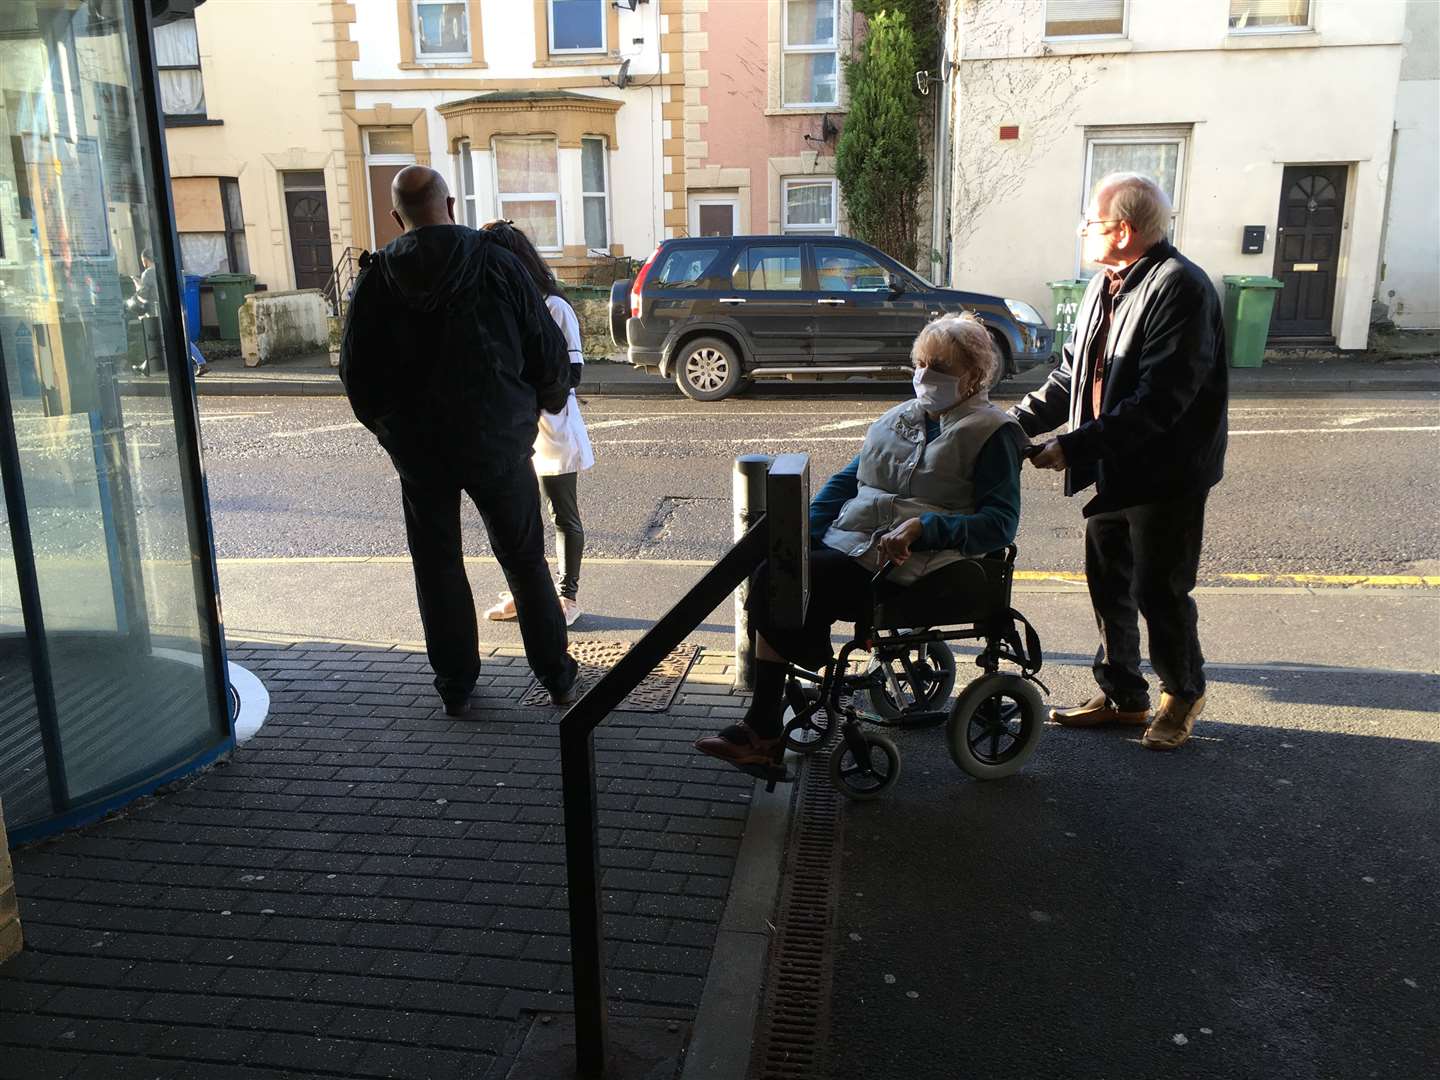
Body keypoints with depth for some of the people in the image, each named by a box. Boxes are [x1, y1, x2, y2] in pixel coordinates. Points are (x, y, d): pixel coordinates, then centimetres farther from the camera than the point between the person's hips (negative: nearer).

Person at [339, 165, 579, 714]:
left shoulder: (377, 278, -3)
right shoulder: (498, 264, -7)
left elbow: (355, 371, 1)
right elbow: (548, 351, -3)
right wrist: (549, 401, 17)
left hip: (418, 448, 1)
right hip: (498, 443, 0)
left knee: (437, 566, 14)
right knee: (525, 560, 12)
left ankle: (455, 685, 20)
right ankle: (556, 676, 18)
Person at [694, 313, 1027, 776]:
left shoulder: (993, 433, 0)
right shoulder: (900, 418, 21)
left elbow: (1000, 523, -9)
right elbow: (847, 478, 20)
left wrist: (923, 527, -22)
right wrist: (803, 531, 4)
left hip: (900, 566, -7)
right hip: (846, 544, 7)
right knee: (771, 573, -19)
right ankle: (764, 730, -13)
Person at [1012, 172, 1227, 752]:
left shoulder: (1180, 289, -21)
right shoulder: (1105, 285, 8)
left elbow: (1159, 402, -27)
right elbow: (1073, 371, 13)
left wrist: (1075, 447, -26)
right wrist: (1019, 421, 1)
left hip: (1165, 475, -8)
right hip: (1113, 471, 8)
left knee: (1159, 593, 5)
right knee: (1109, 588, 16)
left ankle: (1184, 693, 29)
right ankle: (1122, 695, 32)